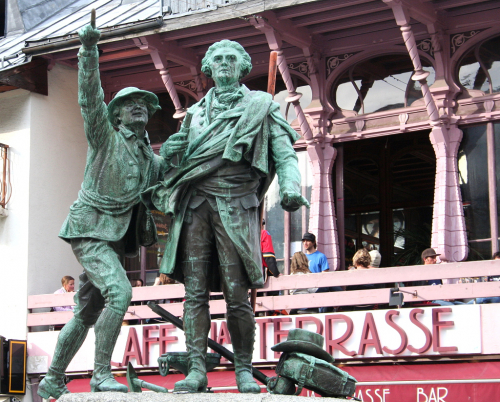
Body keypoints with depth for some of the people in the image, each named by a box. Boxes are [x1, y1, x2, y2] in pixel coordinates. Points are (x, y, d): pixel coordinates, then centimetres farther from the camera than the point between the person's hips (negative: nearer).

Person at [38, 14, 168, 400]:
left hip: (116, 239, 7)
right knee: (120, 292, -26)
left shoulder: (151, 160, 16)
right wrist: (89, 48, -27)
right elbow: (90, 97, -16)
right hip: (90, 230, -7)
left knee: (86, 315, 11)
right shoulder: (106, 138, -3)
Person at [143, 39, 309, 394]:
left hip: (234, 207, -3)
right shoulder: (196, 113, 23)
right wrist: (168, 152, 2)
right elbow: (181, 161, 27)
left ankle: (244, 370, 4)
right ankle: (196, 370, -5)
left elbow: (285, 153, 2)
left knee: (237, 295, -6)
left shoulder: (261, 106, 12)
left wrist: (291, 186, -18)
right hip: (195, 204, 3)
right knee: (195, 291, -4)